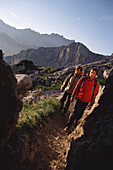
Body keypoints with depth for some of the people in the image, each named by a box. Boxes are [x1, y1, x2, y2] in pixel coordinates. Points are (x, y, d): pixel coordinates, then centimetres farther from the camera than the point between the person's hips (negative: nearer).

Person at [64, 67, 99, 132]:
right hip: (79, 99, 0)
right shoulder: (83, 79, -6)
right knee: (74, 112, -1)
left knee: (80, 113, 13)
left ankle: (76, 121, 43)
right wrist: (73, 96, 8)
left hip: (86, 101, 1)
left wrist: (91, 104, 3)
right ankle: (68, 126, 11)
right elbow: (77, 87, 4)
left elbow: (94, 94, 0)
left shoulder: (96, 84, -7)